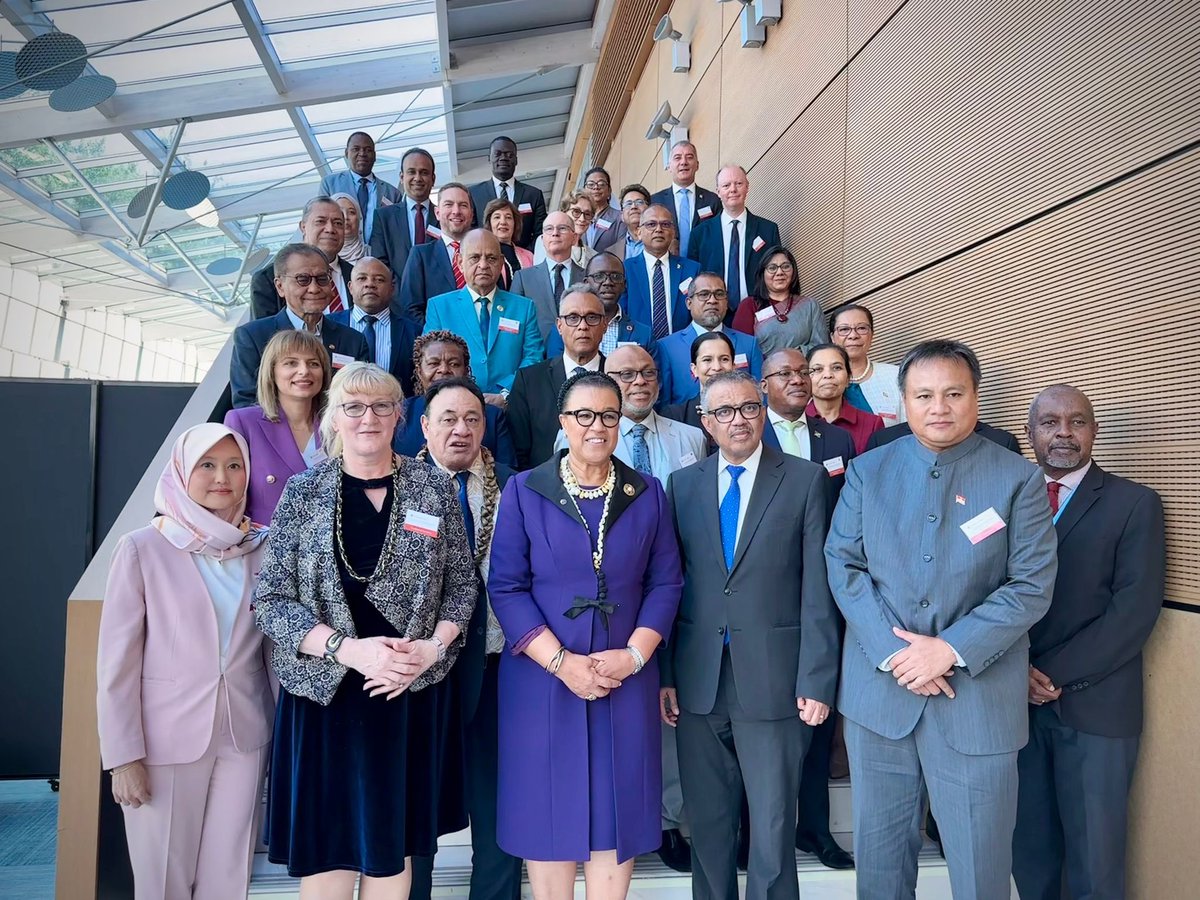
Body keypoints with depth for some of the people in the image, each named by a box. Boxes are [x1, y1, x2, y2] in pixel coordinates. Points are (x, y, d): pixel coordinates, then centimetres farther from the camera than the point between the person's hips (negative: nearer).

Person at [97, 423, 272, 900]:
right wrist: (123, 756, -7)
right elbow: (116, 663, -5)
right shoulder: (142, 548, -6)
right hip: (167, 738, -2)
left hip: (244, 735, 2)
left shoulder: (263, 548, 1)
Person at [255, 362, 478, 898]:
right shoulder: (303, 491, -2)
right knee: (328, 846, 8)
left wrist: (434, 647, -12)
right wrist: (348, 649, -17)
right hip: (325, 692, -1)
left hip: (412, 694, 1)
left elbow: (462, 584, 5)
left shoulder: (434, 488, 0)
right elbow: (269, 600, -5)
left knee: (394, 844, 13)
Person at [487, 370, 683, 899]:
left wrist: (634, 654, -11)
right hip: (543, 678, -1)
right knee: (549, 804, 8)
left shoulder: (647, 494, 5)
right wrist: (560, 661, -15)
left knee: (619, 804, 9)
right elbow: (505, 587, -6)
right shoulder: (524, 490, -1)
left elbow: (665, 583, 3)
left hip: (626, 677, 2)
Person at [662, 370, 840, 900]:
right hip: (697, 683, 3)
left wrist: (816, 682, -8)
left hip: (772, 682, -2)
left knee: (773, 827, 6)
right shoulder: (682, 485, 7)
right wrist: (663, 674, 1)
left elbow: (818, 589, -4)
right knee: (708, 823, 15)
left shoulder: (806, 480, 0)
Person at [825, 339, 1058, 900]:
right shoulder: (867, 471, 3)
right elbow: (843, 564, -1)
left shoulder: (1019, 480, -2)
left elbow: (1032, 585, -7)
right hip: (879, 688, 2)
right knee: (879, 851, 16)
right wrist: (892, 650, -12)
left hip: (979, 696, -2)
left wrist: (951, 649, -16)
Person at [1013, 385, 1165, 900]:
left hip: (1094, 704, -2)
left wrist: (1057, 674, -13)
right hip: (1015, 699, 2)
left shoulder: (1135, 504, 0)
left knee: (1094, 856, 7)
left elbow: (1136, 609, -9)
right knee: (1028, 845, 10)